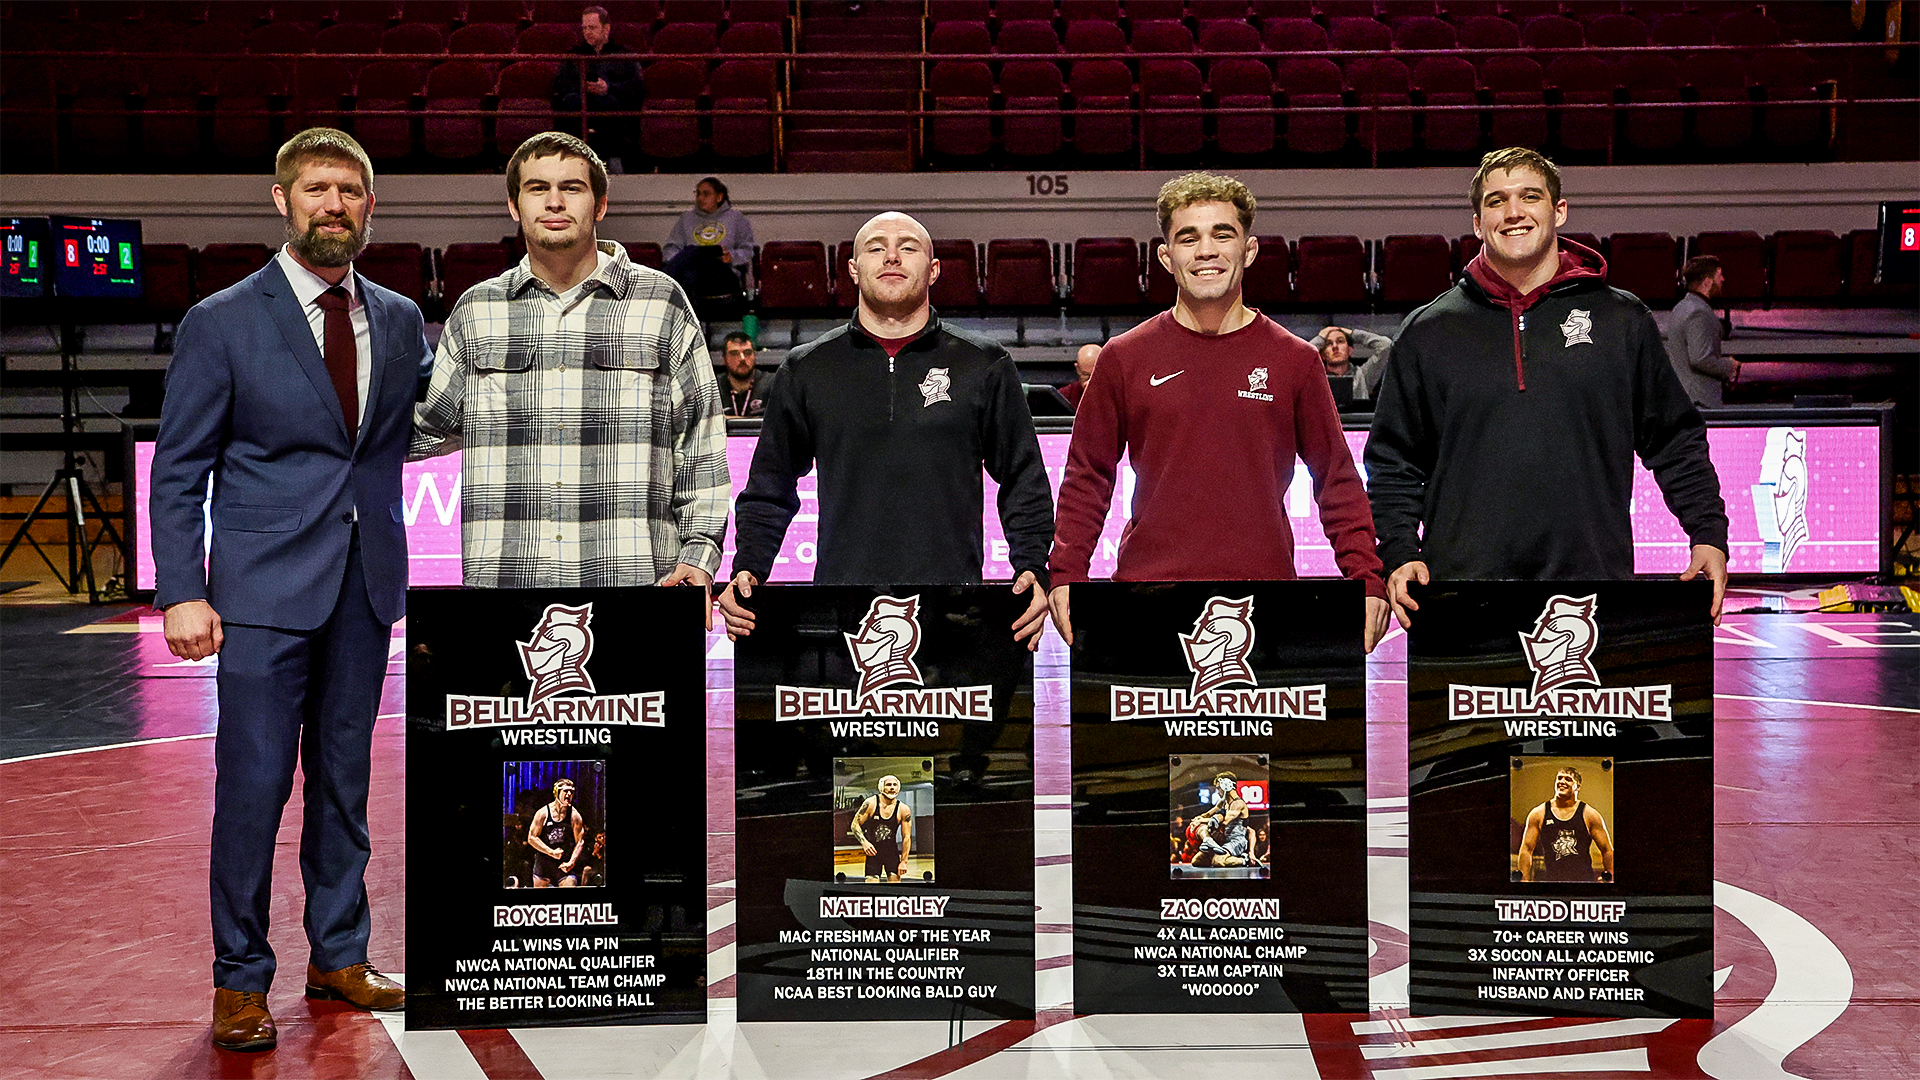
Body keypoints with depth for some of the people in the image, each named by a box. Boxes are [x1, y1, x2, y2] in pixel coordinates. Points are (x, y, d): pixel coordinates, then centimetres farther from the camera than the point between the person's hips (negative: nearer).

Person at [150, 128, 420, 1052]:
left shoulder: (400, 321, 9)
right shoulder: (222, 322, -3)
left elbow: (418, 431, 17)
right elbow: (178, 468, -3)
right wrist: (181, 593, -10)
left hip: (366, 587, 4)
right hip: (265, 590, -4)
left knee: (344, 777, 13)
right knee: (254, 783, -2)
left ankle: (339, 954, 25)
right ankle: (241, 980, 12)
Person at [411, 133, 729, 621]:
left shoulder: (662, 302, 8)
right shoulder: (476, 311, 13)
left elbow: (701, 443, 9)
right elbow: (429, 426, 24)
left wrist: (699, 551, 0)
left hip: (636, 582, -1)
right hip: (500, 582, 2)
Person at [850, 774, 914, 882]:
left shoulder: (904, 810, -6)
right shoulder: (871, 803, -10)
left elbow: (907, 837, -1)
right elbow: (855, 824, -4)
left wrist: (903, 861, -4)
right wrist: (864, 842, -20)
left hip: (892, 852, 2)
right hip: (872, 851, -2)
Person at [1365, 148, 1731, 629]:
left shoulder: (1623, 321, 12)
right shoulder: (1428, 332, 11)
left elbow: (1677, 443, 15)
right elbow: (1393, 462, 13)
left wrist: (1709, 535, 4)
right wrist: (1399, 552, -1)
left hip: (1596, 589, 0)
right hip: (1462, 584, 0)